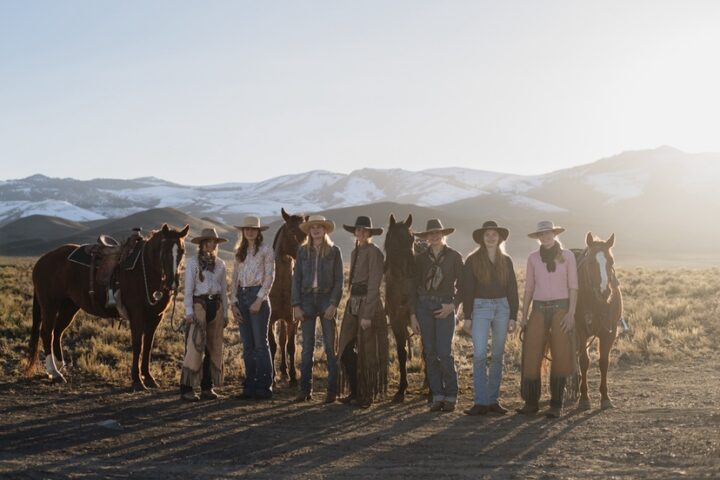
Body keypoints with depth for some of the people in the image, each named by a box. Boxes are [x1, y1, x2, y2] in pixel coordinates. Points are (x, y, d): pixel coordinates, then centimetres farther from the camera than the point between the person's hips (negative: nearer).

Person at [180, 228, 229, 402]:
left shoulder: (220, 264, 11)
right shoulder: (193, 262, -2)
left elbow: (224, 290, 12)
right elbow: (188, 289, -5)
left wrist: (225, 313, 9)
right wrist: (189, 312, -13)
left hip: (216, 306, 5)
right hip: (198, 305, -5)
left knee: (214, 348, 6)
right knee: (195, 346, -9)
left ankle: (207, 387, 14)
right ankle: (186, 389, -6)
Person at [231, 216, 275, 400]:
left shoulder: (266, 250, -1)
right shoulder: (240, 252, 15)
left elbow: (269, 277, -7)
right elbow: (235, 277, 12)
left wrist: (259, 300, -16)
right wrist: (234, 303, 3)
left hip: (257, 296, -6)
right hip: (241, 296, 6)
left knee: (260, 343, -4)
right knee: (247, 345, 8)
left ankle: (264, 387, 1)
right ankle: (250, 386, 13)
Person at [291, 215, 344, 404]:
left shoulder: (334, 251, 1)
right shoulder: (302, 251, 7)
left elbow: (338, 280, -2)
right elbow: (296, 278, 5)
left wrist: (334, 304, -12)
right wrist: (296, 305, -4)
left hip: (326, 299, -2)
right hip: (307, 299, 2)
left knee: (330, 347, 0)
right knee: (307, 347, 6)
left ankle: (332, 390, 5)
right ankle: (305, 389, 11)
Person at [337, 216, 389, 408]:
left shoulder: (374, 252, -10)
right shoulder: (355, 252, 15)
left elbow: (373, 285, -16)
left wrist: (367, 315, -20)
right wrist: (353, 304, 11)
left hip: (367, 303, -8)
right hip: (353, 302, 8)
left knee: (366, 352, 0)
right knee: (346, 350, 8)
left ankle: (367, 396, 11)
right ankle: (355, 392, 19)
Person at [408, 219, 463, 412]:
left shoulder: (455, 257, 2)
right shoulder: (420, 258, 8)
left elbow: (462, 285, 3)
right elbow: (413, 287, 8)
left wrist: (453, 305, -10)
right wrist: (412, 315, 2)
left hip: (445, 306, -3)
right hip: (424, 305, 3)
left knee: (444, 352, -9)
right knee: (430, 353, 3)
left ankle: (451, 396, 2)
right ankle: (437, 396, 10)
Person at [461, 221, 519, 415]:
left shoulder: (506, 261, 9)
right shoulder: (473, 260, 1)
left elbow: (512, 290, 10)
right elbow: (467, 290, -1)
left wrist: (513, 317, 3)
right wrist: (467, 317, -6)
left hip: (502, 307, 3)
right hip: (480, 307, -3)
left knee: (497, 356, 6)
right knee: (479, 355, -11)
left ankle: (493, 400, 14)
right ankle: (481, 402, -8)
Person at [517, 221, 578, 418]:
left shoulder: (567, 256, 2)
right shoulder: (533, 258, 7)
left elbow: (573, 286, -1)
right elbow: (529, 288, 9)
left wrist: (571, 313, -10)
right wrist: (524, 316, 4)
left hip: (561, 308, -2)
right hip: (539, 309, 2)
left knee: (560, 356, -2)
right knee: (531, 356, -3)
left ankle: (556, 405, 7)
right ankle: (530, 402, 7)